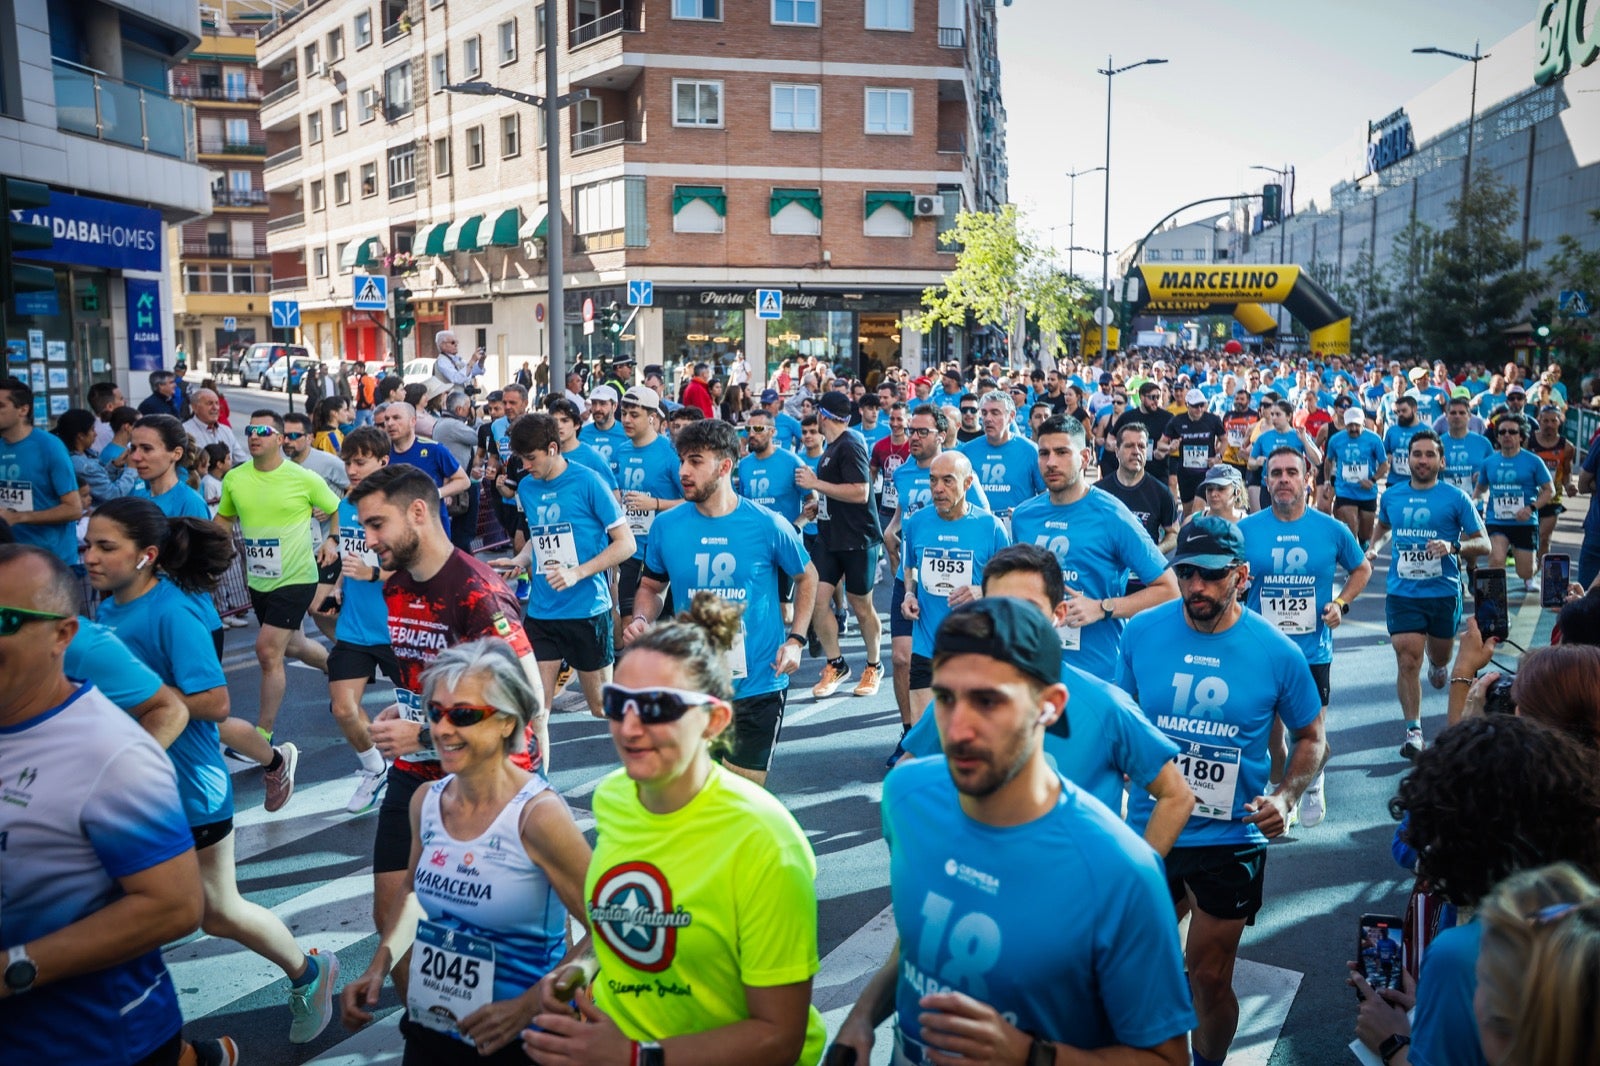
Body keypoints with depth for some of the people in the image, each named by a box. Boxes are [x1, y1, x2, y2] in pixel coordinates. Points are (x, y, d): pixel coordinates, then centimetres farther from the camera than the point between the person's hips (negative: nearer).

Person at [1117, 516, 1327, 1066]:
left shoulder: (1276, 652, -12)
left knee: (1210, 978, 11)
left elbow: (1312, 738, 1)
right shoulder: (1142, 632, -9)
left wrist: (1286, 796, -16)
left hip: (1230, 839, -1)